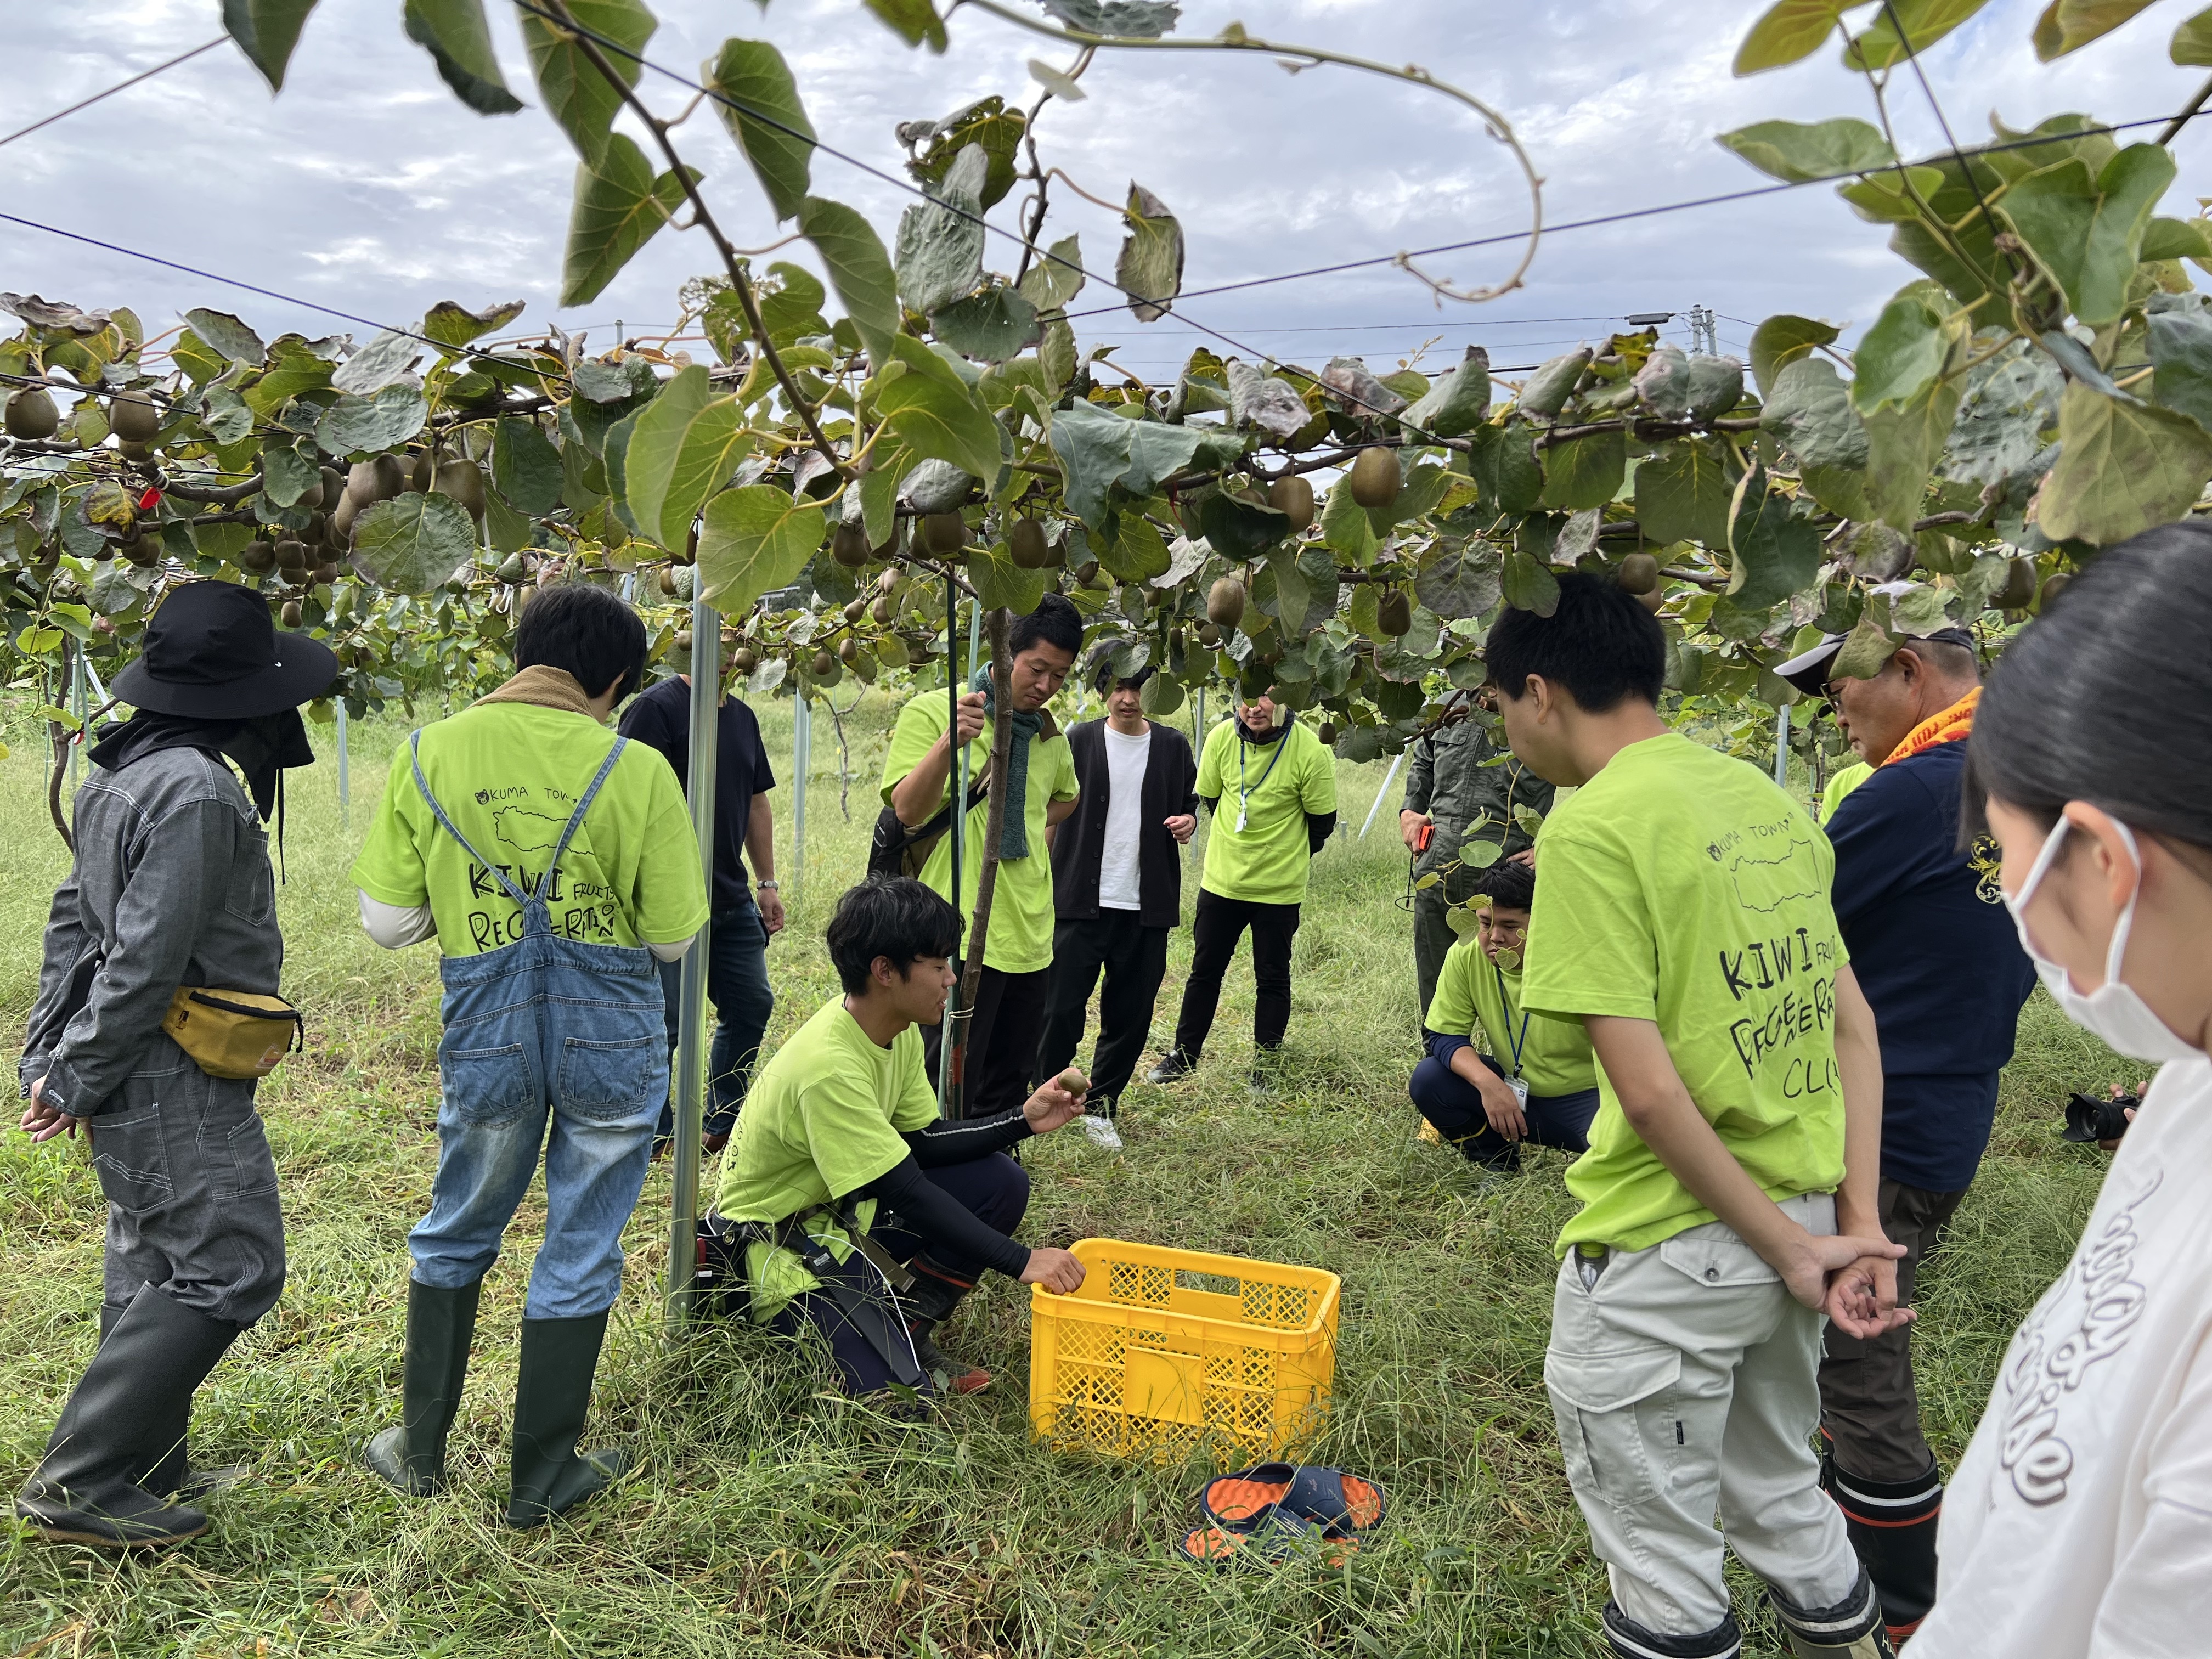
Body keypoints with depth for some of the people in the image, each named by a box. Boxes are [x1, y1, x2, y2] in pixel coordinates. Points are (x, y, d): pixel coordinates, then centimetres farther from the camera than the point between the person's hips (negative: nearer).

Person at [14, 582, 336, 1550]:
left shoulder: (128, 773, 11)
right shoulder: (198, 791, -21)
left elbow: (75, 917, 15)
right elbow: (147, 961, -22)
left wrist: (48, 1053, 16)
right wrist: (75, 1078, -13)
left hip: (133, 1072, 11)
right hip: (173, 1079, -11)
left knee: (155, 1265, 18)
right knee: (228, 1267, -6)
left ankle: (144, 1471, 29)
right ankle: (77, 1484, 0)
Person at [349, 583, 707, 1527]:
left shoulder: (427, 756, -4)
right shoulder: (636, 769, -12)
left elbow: (387, 922, 0)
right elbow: (674, 935, -6)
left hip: (487, 1030, 2)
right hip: (613, 1036, -2)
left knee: (455, 1235, 24)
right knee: (580, 1253, 12)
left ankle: (420, 1451, 37)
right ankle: (541, 1481, 25)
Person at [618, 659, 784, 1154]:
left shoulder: (742, 715, 14)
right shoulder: (656, 707, -11)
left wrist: (767, 882, 17)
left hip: (733, 901, 8)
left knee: (752, 1005, 12)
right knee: (665, 1020, 0)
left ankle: (723, 1125, 27)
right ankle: (657, 1136, 16)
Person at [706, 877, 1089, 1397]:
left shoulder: (897, 1030, -3)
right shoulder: (828, 1067, -32)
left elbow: (925, 1140, 3)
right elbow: (909, 1194, -30)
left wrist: (1023, 1121, -10)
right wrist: (1019, 1260, -30)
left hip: (844, 1206, 9)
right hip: (779, 1242, -9)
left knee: (1000, 1183, -5)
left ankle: (909, 1330, 4)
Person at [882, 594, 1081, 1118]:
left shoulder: (1048, 733, 13)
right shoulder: (931, 711, -6)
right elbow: (909, 810, -18)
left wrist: (1033, 822, 12)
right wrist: (948, 743, -34)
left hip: (1029, 935, 7)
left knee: (1009, 1088, 15)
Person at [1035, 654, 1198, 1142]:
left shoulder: (1173, 746, 6)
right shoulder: (1079, 741, 0)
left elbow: (1188, 801, 19)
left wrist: (1189, 820, -4)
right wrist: (1044, 881, -6)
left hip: (1146, 907, 2)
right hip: (1080, 902, -2)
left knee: (1130, 1018, 8)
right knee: (1060, 1010, -2)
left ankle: (1100, 1104, 25)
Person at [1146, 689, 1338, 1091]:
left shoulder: (1311, 751, -18)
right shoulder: (1221, 737, -9)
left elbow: (1322, 820, -6)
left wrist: (1285, 858, 6)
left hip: (1278, 888, -3)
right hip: (1221, 880, 3)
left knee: (1272, 979, 8)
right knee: (1204, 970, 14)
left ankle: (1265, 1065, 22)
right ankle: (1184, 1055, 27)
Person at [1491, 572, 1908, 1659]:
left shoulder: (1593, 827, -19)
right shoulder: (1764, 796, 6)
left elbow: (1648, 1088, -22)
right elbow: (1853, 1024, 7)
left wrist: (1792, 1247, -12)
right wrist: (1858, 1221, 5)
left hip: (1667, 1252, -7)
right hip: (1800, 1217, 8)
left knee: (1661, 1551, 13)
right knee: (1779, 1494, 28)